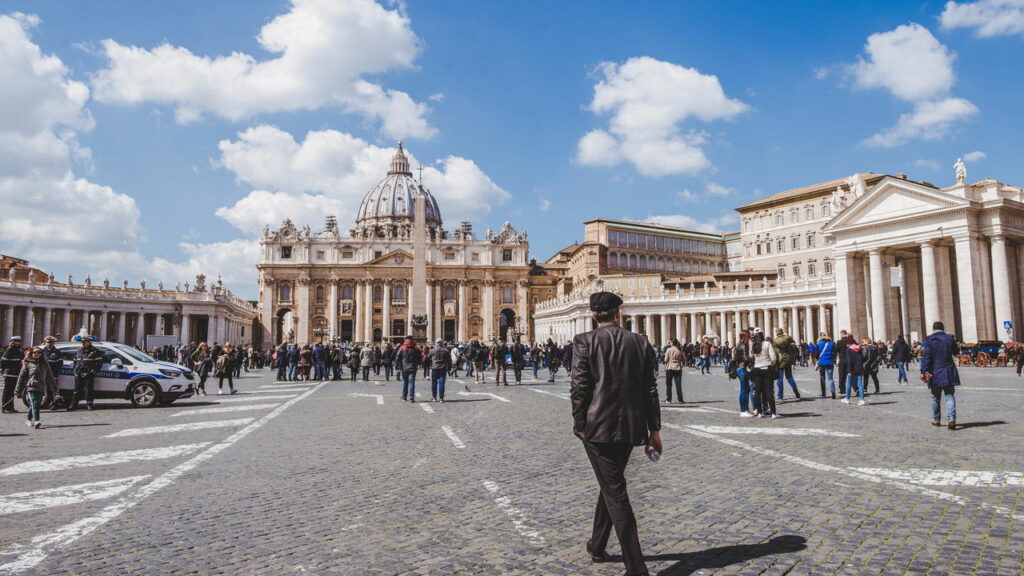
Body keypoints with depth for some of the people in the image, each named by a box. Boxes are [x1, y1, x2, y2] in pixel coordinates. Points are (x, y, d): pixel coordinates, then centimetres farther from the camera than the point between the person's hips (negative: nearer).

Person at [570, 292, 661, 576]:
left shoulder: (585, 341, -6)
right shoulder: (639, 341, 3)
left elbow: (579, 387, -12)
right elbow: (650, 388, 4)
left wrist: (580, 424, -3)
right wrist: (654, 429, 9)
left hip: (598, 426, -4)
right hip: (630, 426, 4)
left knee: (614, 491, 1)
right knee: (611, 485, 21)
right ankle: (597, 546, 37)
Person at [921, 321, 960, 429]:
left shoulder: (929, 340, -7)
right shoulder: (950, 338, 2)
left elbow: (926, 356, -13)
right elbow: (955, 353, 16)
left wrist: (924, 371, -14)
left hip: (935, 373, -1)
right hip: (949, 373, 1)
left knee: (935, 397, 12)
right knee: (950, 396, 2)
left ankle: (936, 420, 22)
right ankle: (951, 419, -15)